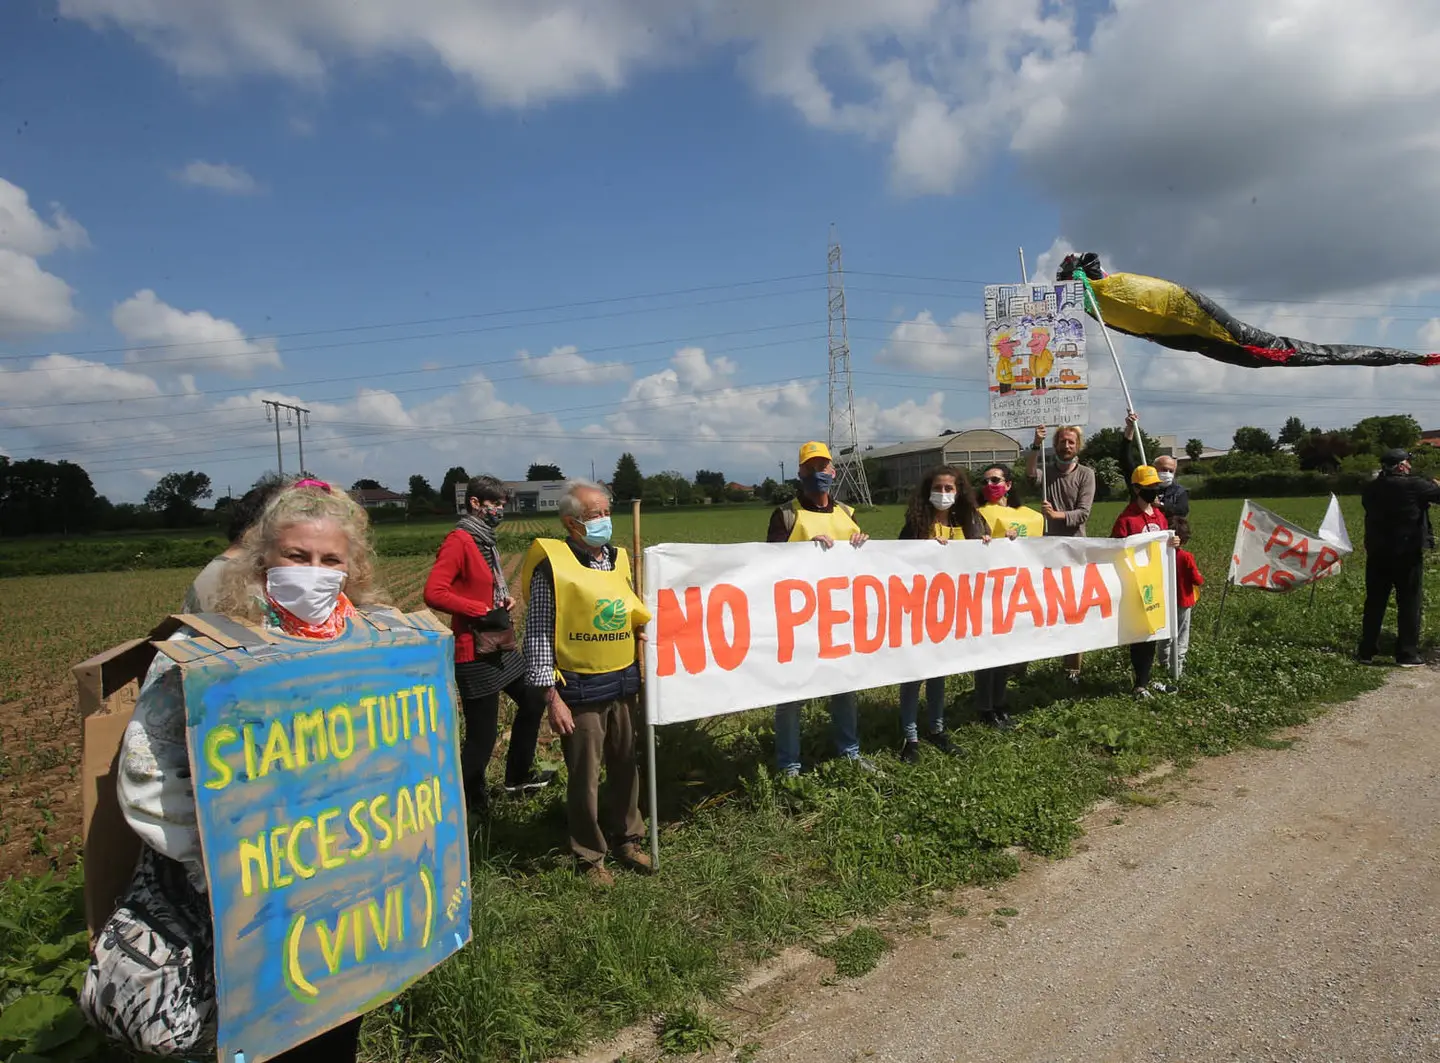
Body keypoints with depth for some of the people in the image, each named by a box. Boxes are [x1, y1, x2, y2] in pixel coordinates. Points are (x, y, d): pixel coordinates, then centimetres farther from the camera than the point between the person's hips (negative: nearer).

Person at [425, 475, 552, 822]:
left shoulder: (485, 541, 12)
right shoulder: (458, 541, -17)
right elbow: (433, 593, -26)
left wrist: (504, 599, 5)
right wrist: (483, 612, -23)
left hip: (501, 646, 10)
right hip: (476, 653, -10)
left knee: (532, 701, 21)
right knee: (482, 735, -4)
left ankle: (518, 776, 35)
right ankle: (465, 804, 12)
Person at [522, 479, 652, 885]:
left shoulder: (619, 559, 8)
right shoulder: (552, 564, -11)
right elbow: (539, 634, -11)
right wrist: (551, 697, -13)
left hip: (623, 683, 6)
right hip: (580, 688, -5)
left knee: (626, 766, 15)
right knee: (585, 776, 5)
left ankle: (627, 838, 34)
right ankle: (589, 856, 23)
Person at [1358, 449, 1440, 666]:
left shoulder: (1370, 489, 4)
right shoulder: (1414, 485, -12)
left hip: (1377, 554, 5)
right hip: (1407, 554, -5)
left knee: (1374, 603, 10)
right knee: (1409, 604, 5)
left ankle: (1367, 652, 13)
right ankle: (1407, 654, 7)